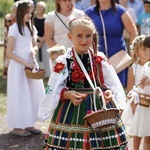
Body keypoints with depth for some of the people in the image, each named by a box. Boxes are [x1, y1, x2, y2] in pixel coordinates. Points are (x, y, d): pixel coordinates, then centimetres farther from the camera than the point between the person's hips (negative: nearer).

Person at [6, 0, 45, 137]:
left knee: (32, 95, 9)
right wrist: (25, 63, -19)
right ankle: (17, 127, 6)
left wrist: (34, 50, -2)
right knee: (19, 96, -2)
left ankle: (28, 124, 19)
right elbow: (9, 53, -15)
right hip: (18, 66, -7)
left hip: (30, 66, 7)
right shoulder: (14, 28, -12)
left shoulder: (30, 27, 9)